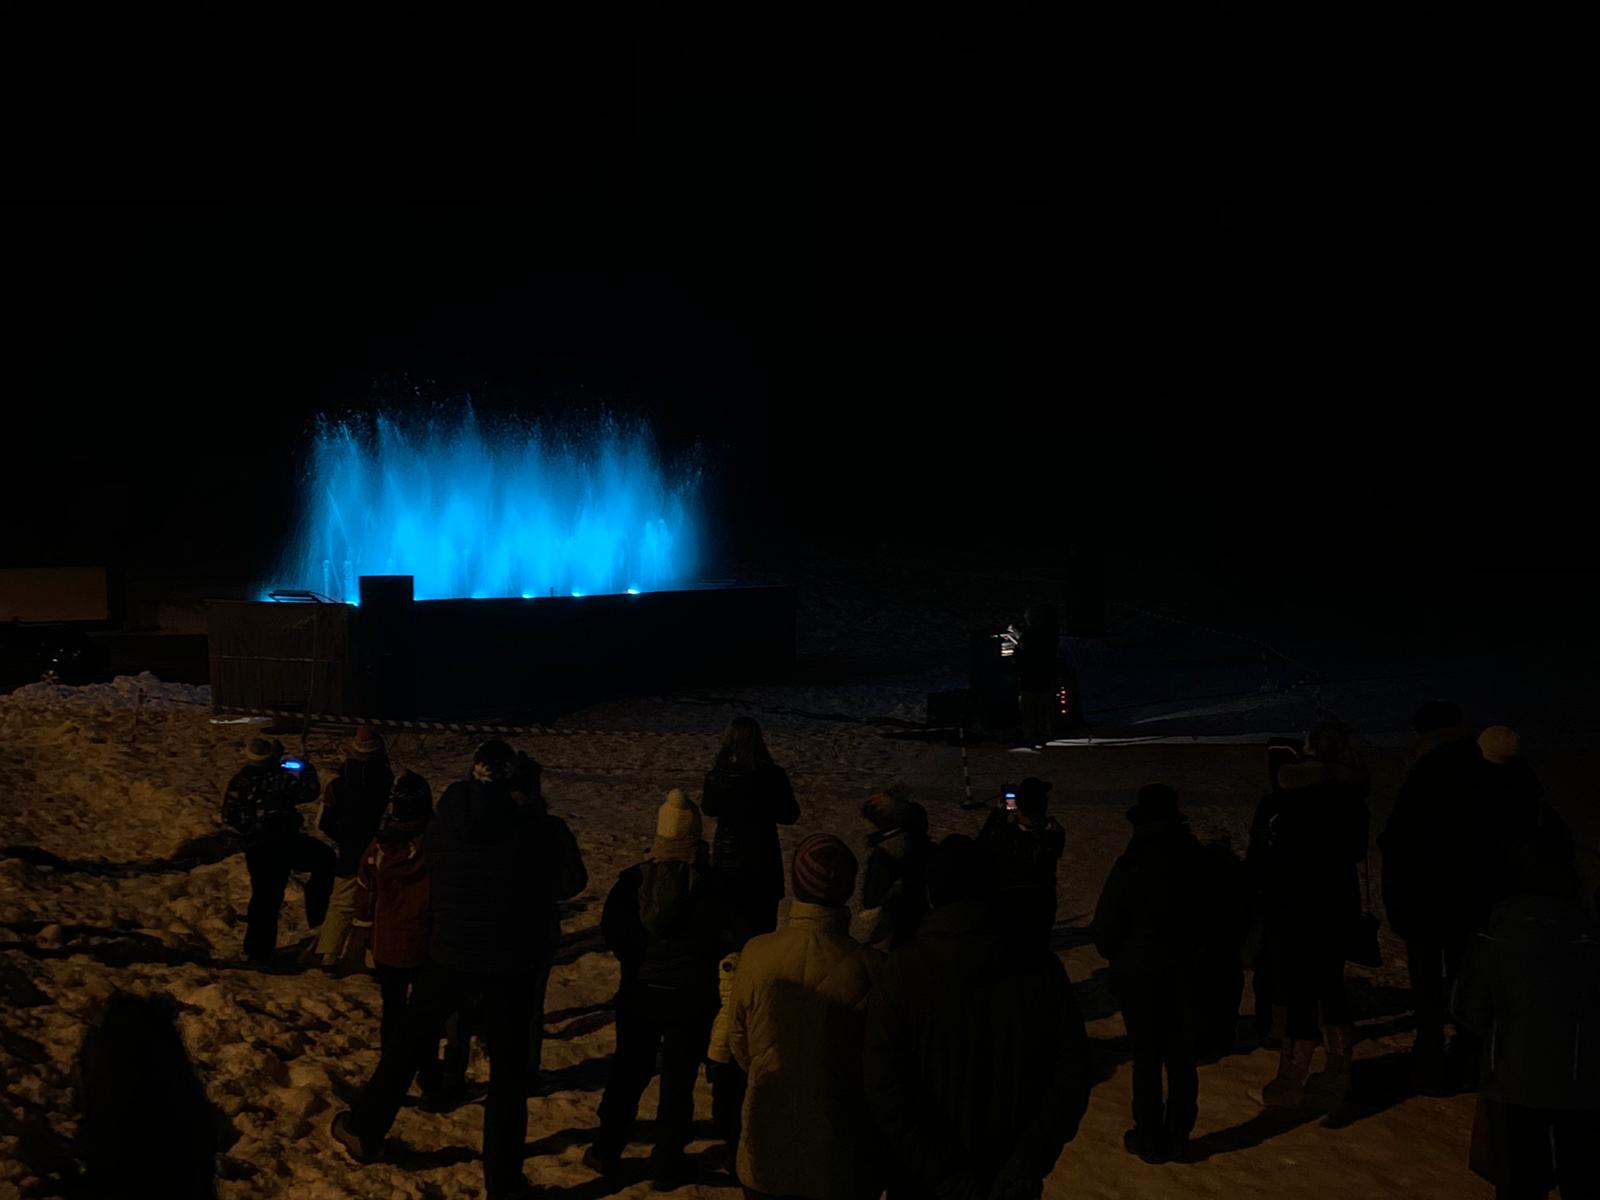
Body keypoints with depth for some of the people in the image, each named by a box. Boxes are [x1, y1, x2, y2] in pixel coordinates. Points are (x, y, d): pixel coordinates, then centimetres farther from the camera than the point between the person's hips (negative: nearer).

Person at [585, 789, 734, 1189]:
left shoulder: (634, 879, -8)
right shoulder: (708, 885, -12)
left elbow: (612, 930, -8)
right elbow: (722, 939, -5)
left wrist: (639, 959, 7)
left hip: (639, 993, 2)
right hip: (691, 998, -2)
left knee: (627, 1072, 17)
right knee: (678, 1081, 8)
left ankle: (607, 1151, 24)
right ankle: (667, 1164, 13)